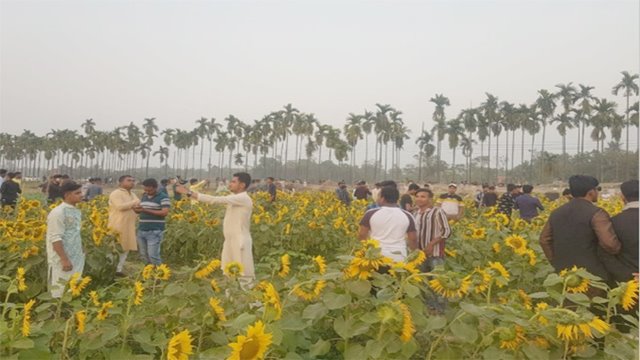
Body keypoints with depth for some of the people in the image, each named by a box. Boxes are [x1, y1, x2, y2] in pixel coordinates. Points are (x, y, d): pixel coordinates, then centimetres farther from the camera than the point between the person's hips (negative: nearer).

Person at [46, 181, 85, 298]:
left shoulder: (77, 212, 9)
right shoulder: (58, 213, -16)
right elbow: (56, 239, -19)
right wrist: (65, 260, -21)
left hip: (76, 259, 8)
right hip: (62, 261, -8)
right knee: (61, 294, 0)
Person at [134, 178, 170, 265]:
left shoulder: (163, 197, -7)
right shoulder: (144, 196, 14)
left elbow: (165, 213, -17)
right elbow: (140, 209, 21)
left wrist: (146, 210, -20)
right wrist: (136, 209, -5)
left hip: (155, 231, -7)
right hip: (141, 230, 7)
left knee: (153, 255, -8)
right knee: (143, 255, 10)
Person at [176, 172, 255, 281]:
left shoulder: (243, 198, -18)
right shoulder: (235, 199, 15)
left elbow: (216, 199, -22)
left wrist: (190, 193, -20)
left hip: (240, 242, -10)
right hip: (230, 240, 10)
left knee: (244, 274, -3)